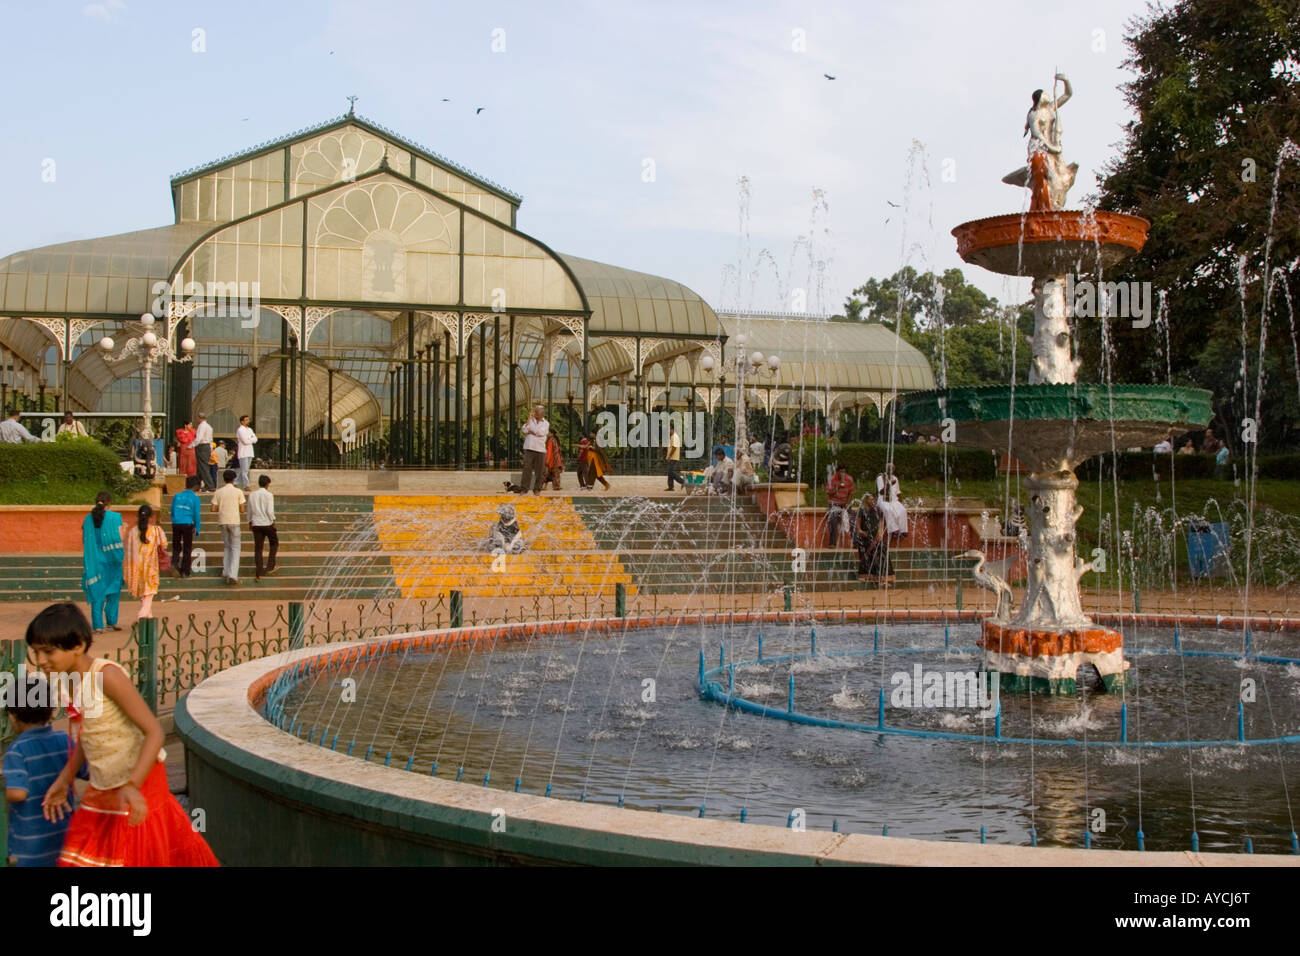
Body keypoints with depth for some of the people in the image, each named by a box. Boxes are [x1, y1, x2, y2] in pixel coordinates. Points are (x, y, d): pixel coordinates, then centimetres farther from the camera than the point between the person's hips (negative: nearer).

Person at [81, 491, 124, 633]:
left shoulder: (88, 519, 1)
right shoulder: (115, 517, -8)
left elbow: (84, 542, 5)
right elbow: (120, 540, -9)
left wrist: (84, 563, 14)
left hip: (94, 560, 2)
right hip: (111, 559, -2)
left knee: (97, 592, 6)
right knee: (113, 591, 14)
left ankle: (98, 625, 0)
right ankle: (112, 621, 9)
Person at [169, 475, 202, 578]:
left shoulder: (177, 496, 6)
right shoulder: (195, 498, -3)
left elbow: (172, 511, 11)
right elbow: (197, 514, -4)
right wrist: (197, 529, 5)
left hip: (176, 524, 3)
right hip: (187, 524, -3)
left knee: (176, 547, 14)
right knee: (187, 549, 7)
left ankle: (174, 563, -13)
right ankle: (185, 572, 8)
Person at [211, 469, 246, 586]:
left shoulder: (218, 493, 4)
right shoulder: (238, 492, -3)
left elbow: (213, 509, 1)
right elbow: (242, 509, -2)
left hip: (223, 521, 3)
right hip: (234, 521, -3)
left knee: (227, 547, 19)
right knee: (235, 548, -1)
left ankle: (225, 573, 15)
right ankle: (233, 575, -14)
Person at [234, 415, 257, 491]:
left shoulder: (250, 429, 17)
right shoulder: (240, 430, -9)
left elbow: (255, 439, 9)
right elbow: (245, 441, -18)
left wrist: (249, 439, -9)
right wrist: (252, 439, -1)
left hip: (249, 452, 8)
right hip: (243, 453, -8)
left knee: (244, 470, 10)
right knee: (244, 470, -7)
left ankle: (236, 483, 19)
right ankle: (246, 486, -6)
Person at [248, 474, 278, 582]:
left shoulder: (252, 495, 4)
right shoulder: (269, 495, -10)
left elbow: (249, 510, 12)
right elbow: (270, 511, -17)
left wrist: (250, 521, 26)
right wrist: (273, 520, 0)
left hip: (256, 524, 4)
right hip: (267, 523, -4)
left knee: (258, 548, 6)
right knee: (274, 543, 19)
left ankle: (260, 573, 4)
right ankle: (270, 566, 13)